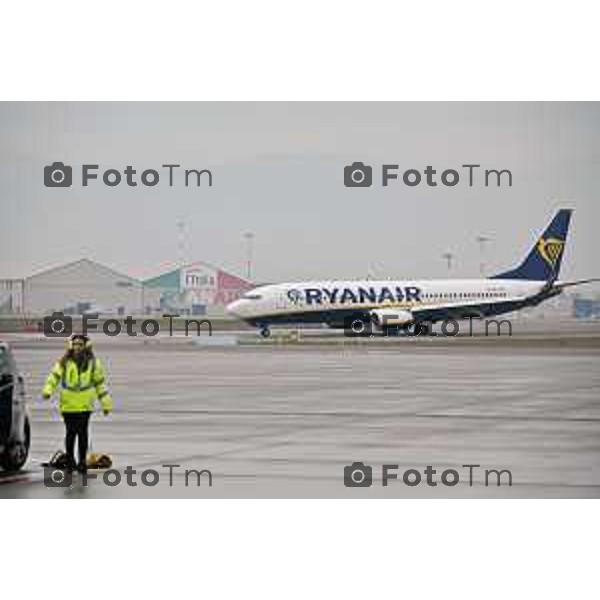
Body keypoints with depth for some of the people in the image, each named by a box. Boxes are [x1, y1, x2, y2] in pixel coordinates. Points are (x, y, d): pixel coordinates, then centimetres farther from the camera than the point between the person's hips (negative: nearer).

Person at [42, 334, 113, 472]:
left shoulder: (93, 363, 5)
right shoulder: (64, 362, 3)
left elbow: (100, 383, 11)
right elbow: (54, 376, -8)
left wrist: (106, 403, 11)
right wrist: (47, 391, -26)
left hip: (85, 405, 0)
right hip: (68, 404, 0)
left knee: (82, 433, -2)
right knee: (71, 433, 4)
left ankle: (82, 461, 7)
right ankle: (70, 460, 16)